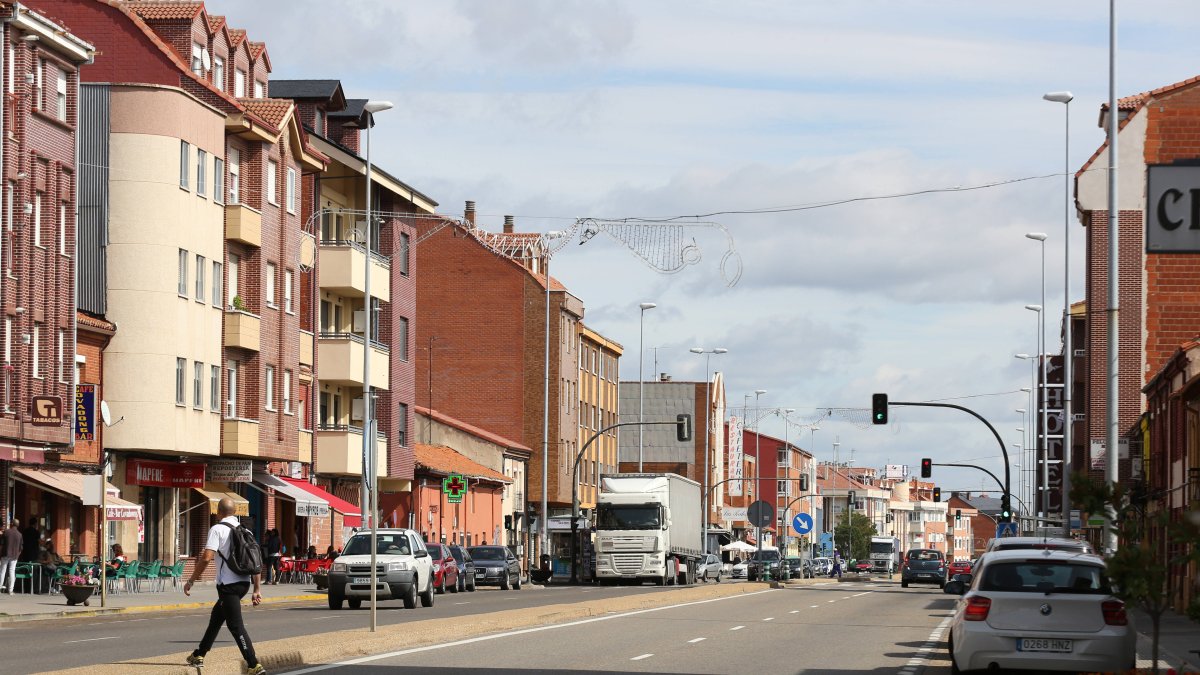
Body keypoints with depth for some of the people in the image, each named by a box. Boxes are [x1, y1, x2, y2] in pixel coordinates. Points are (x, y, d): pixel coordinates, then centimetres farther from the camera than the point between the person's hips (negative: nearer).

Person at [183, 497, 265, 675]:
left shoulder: (217, 529, -8)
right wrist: (257, 590, 14)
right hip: (244, 582, 8)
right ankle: (198, 656, 35)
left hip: (228, 584, -8)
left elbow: (207, 558, -18)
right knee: (216, 616, 23)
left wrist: (191, 581, -9)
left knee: (235, 625, -7)